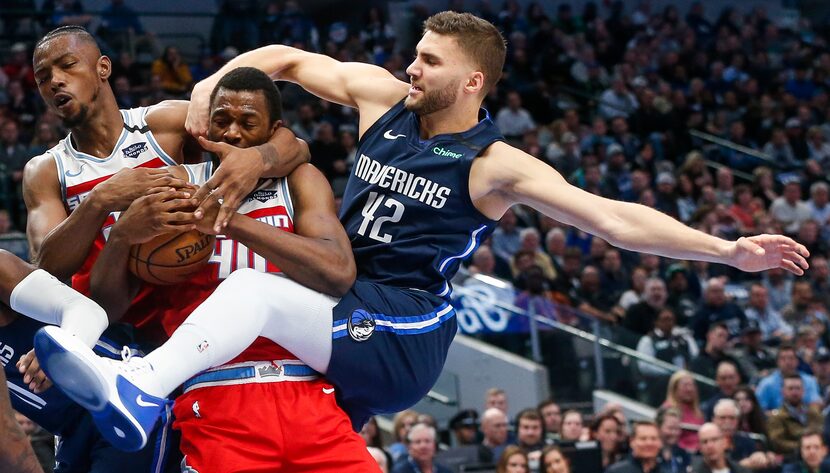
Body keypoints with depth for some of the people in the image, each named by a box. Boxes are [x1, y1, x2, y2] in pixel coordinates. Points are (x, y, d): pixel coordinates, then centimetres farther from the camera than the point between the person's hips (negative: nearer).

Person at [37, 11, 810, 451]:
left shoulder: (493, 165, -7)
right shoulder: (382, 97, 8)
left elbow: (612, 218, -12)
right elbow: (287, 59, 17)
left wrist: (724, 249, -21)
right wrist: (218, 81, -2)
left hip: (398, 340, -7)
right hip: (340, 320, 7)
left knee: (251, 289, -29)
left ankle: (136, 390, -41)